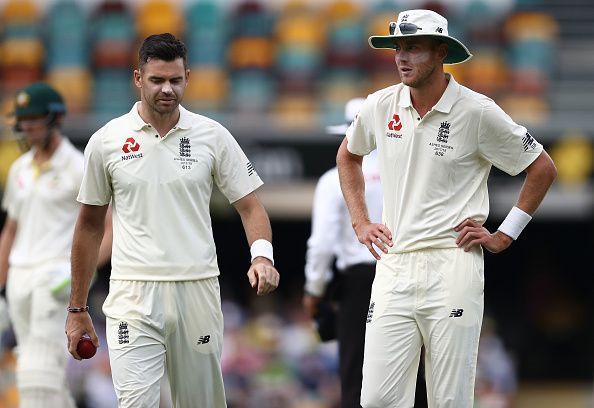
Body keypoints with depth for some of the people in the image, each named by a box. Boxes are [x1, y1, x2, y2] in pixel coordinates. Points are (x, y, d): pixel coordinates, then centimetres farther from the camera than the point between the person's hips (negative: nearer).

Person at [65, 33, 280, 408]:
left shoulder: (212, 136, 4)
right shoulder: (107, 141, 3)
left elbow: (250, 206, 6)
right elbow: (90, 225, 11)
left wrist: (262, 254, -16)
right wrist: (77, 309, 11)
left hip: (198, 291, 1)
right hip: (134, 294, -1)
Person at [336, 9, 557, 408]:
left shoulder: (478, 112, -5)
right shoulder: (380, 106, 6)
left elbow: (543, 169, 4)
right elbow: (347, 156, 28)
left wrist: (505, 235, 1)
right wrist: (360, 222, 17)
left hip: (453, 268, -4)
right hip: (394, 268, 4)